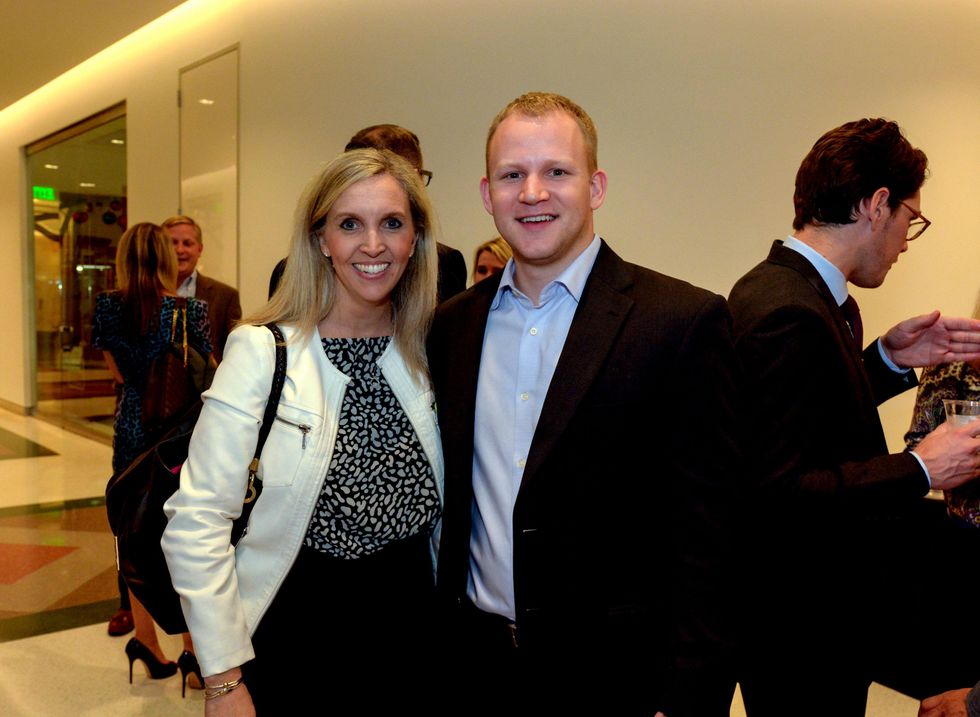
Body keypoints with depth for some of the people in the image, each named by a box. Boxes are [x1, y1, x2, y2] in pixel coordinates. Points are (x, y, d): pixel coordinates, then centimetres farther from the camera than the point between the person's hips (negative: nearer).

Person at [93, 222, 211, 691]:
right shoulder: (191, 310, -13)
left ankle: (146, 641, 25)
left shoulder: (107, 307, -3)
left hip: (131, 429, 3)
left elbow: (118, 374, 7)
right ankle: (192, 649, 15)